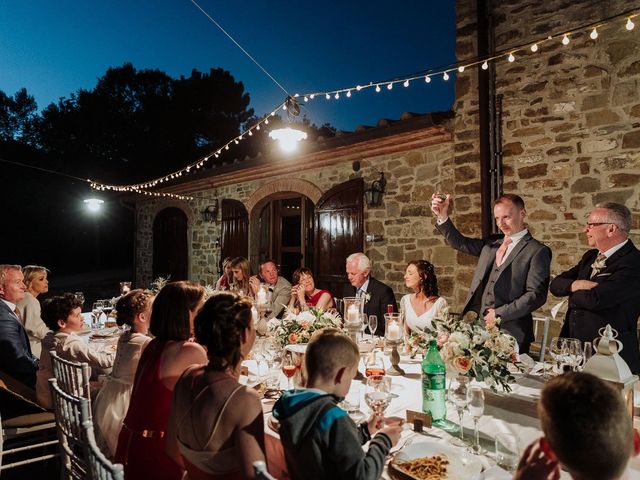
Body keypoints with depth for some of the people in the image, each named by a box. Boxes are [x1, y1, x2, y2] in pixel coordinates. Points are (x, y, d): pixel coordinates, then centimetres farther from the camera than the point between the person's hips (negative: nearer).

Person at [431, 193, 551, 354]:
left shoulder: (538, 251, -6)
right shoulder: (491, 244, 13)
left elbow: (536, 295, -12)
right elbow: (459, 243, 15)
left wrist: (500, 314, -16)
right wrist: (443, 217, 0)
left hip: (510, 332, -5)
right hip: (479, 326, 5)